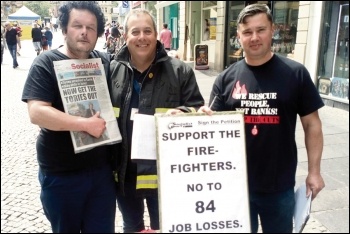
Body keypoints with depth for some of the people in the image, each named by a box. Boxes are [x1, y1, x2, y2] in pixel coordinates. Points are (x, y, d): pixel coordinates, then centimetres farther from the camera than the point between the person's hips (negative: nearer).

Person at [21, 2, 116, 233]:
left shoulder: (106, 61, 3)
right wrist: (86, 124, -24)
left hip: (102, 169, 4)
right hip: (61, 174, -3)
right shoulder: (47, 63, -9)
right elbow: (37, 113, -20)